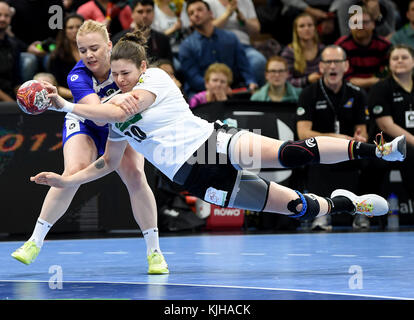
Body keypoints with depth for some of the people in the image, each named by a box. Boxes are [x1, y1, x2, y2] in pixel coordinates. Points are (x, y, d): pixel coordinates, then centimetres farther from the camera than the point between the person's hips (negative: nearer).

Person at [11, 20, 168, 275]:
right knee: (74, 172, -26)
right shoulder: (77, 76, -30)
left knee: (135, 175, -22)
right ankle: (35, 241, -13)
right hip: (85, 126, -1)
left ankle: (154, 251, -12)